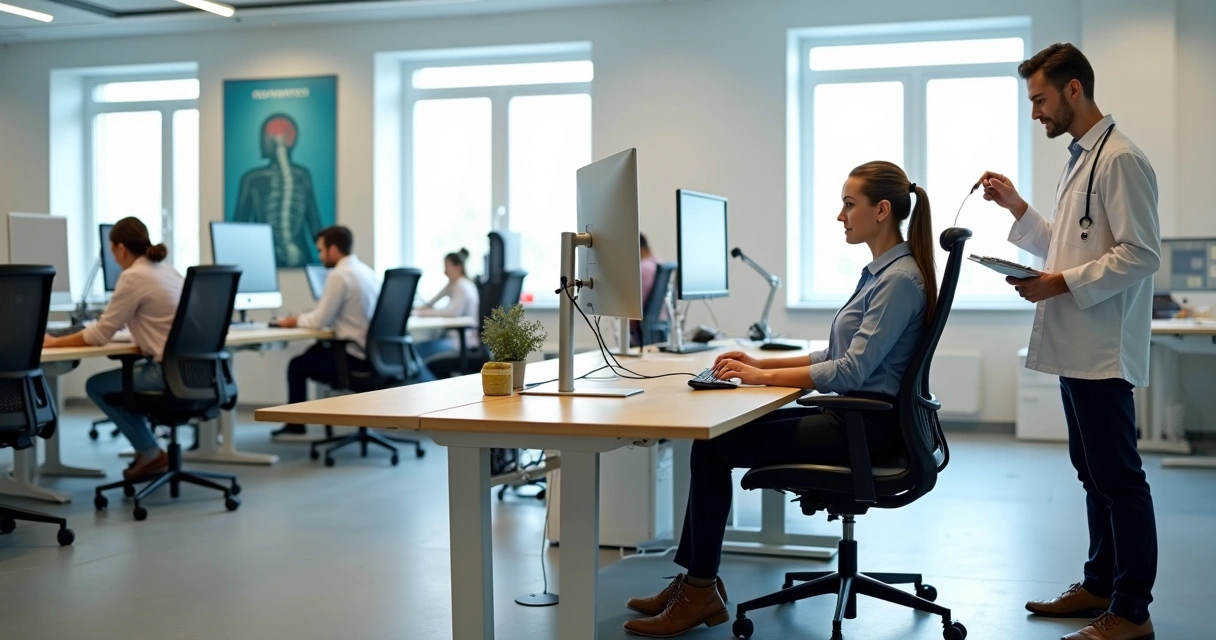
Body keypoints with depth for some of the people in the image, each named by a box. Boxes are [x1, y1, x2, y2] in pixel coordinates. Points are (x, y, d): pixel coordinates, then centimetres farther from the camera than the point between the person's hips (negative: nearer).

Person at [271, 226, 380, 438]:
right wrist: (303, 318, 16)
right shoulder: (367, 272, 11)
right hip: (373, 354, 8)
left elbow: (320, 320, -14)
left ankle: (295, 425, 23)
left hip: (355, 358, -8)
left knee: (297, 364, 12)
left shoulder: (339, 275, -15)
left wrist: (294, 321, 5)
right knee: (314, 352, 27)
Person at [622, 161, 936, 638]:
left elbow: (852, 370, -21)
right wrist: (761, 364, 9)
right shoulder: (879, 272, 16)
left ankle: (701, 593, -2)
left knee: (713, 449, -13)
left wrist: (763, 376, -17)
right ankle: (696, 580, 5)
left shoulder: (900, 279, -15)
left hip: (866, 427, -10)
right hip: (852, 416, 10)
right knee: (713, 435, 2)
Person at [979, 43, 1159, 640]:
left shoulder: (1120, 159, -13)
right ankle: (1100, 585, 28)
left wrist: (1058, 285, -20)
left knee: (1118, 478, -3)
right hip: (1075, 346, 10)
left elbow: (1140, 253, -20)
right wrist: (1018, 208, 12)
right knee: (1093, 473, 17)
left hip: (1102, 350, -10)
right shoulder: (1079, 160, 16)